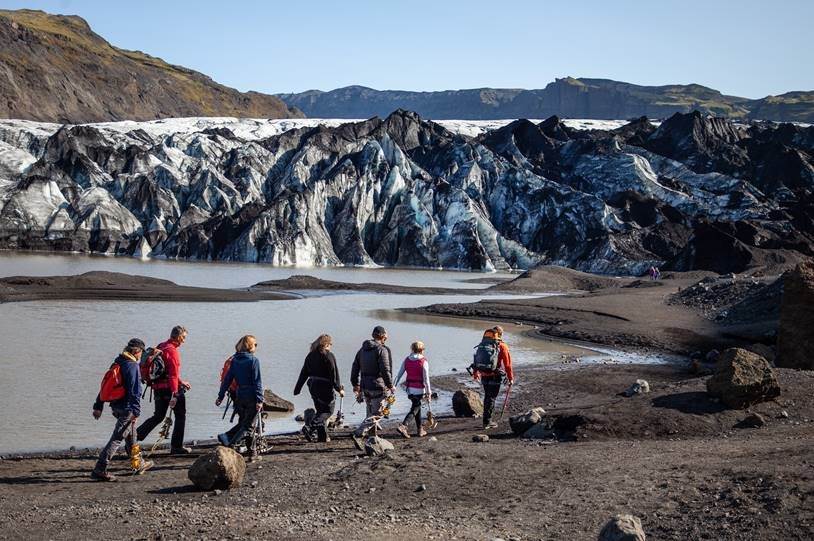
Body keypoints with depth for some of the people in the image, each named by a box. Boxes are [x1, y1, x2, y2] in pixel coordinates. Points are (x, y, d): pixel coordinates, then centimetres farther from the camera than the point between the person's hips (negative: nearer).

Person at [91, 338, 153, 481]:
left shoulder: (117, 363, 12)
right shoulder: (133, 366, -15)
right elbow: (135, 390, -19)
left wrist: (98, 406, 17)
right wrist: (136, 411, -19)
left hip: (116, 406, 9)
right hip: (127, 408, -9)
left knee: (131, 435, 22)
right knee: (117, 438, -8)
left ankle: (139, 464, 36)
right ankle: (99, 470, -12)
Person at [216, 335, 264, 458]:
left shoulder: (234, 360, 6)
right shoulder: (254, 360, -10)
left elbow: (227, 379, 8)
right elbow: (257, 382, -13)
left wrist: (220, 396, 12)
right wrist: (259, 400, -14)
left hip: (239, 396, 6)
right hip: (251, 396, -6)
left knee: (242, 423, 21)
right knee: (248, 426, -1)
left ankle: (226, 436, 4)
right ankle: (230, 443, -18)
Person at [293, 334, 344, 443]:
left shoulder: (310, 355, 10)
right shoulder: (329, 356, -10)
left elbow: (303, 373, 12)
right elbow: (334, 374, -14)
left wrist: (297, 388, 16)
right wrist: (339, 389, -11)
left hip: (313, 386, 7)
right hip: (325, 387, -7)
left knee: (320, 410, 17)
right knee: (328, 410, 2)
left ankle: (323, 435, 15)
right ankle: (309, 428, -16)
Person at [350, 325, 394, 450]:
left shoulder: (362, 349, 11)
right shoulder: (382, 350, -12)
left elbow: (355, 368, 15)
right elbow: (385, 371, -16)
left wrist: (355, 384, 23)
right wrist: (390, 386, -5)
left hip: (365, 386, 8)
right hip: (378, 386, -8)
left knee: (371, 413, 17)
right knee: (375, 414, -4)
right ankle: (358, 434, -18)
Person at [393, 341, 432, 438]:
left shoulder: (406, 360, 3)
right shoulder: (423, 361, -11)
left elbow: (399, 374, 3)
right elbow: (426, 378, -12)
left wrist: (393, 386, 7)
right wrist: (428, 392, -7)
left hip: (410, 389, 5)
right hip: (419, 389, -5)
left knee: (417, 406, 20)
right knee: (415, 409, 0)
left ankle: (420, 430, 26)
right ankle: (403, 426, -19)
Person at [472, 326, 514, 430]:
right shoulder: (502, 346, -6)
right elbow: (507, 364, -7)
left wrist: (475, 373, 35)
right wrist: (510, 378, 0)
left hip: (484, 376, 5)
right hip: (495, 376, -5)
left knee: (487, 397, 18)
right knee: (491, 398, 1)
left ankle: (487, 420, 24)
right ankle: (486, 422, 0)